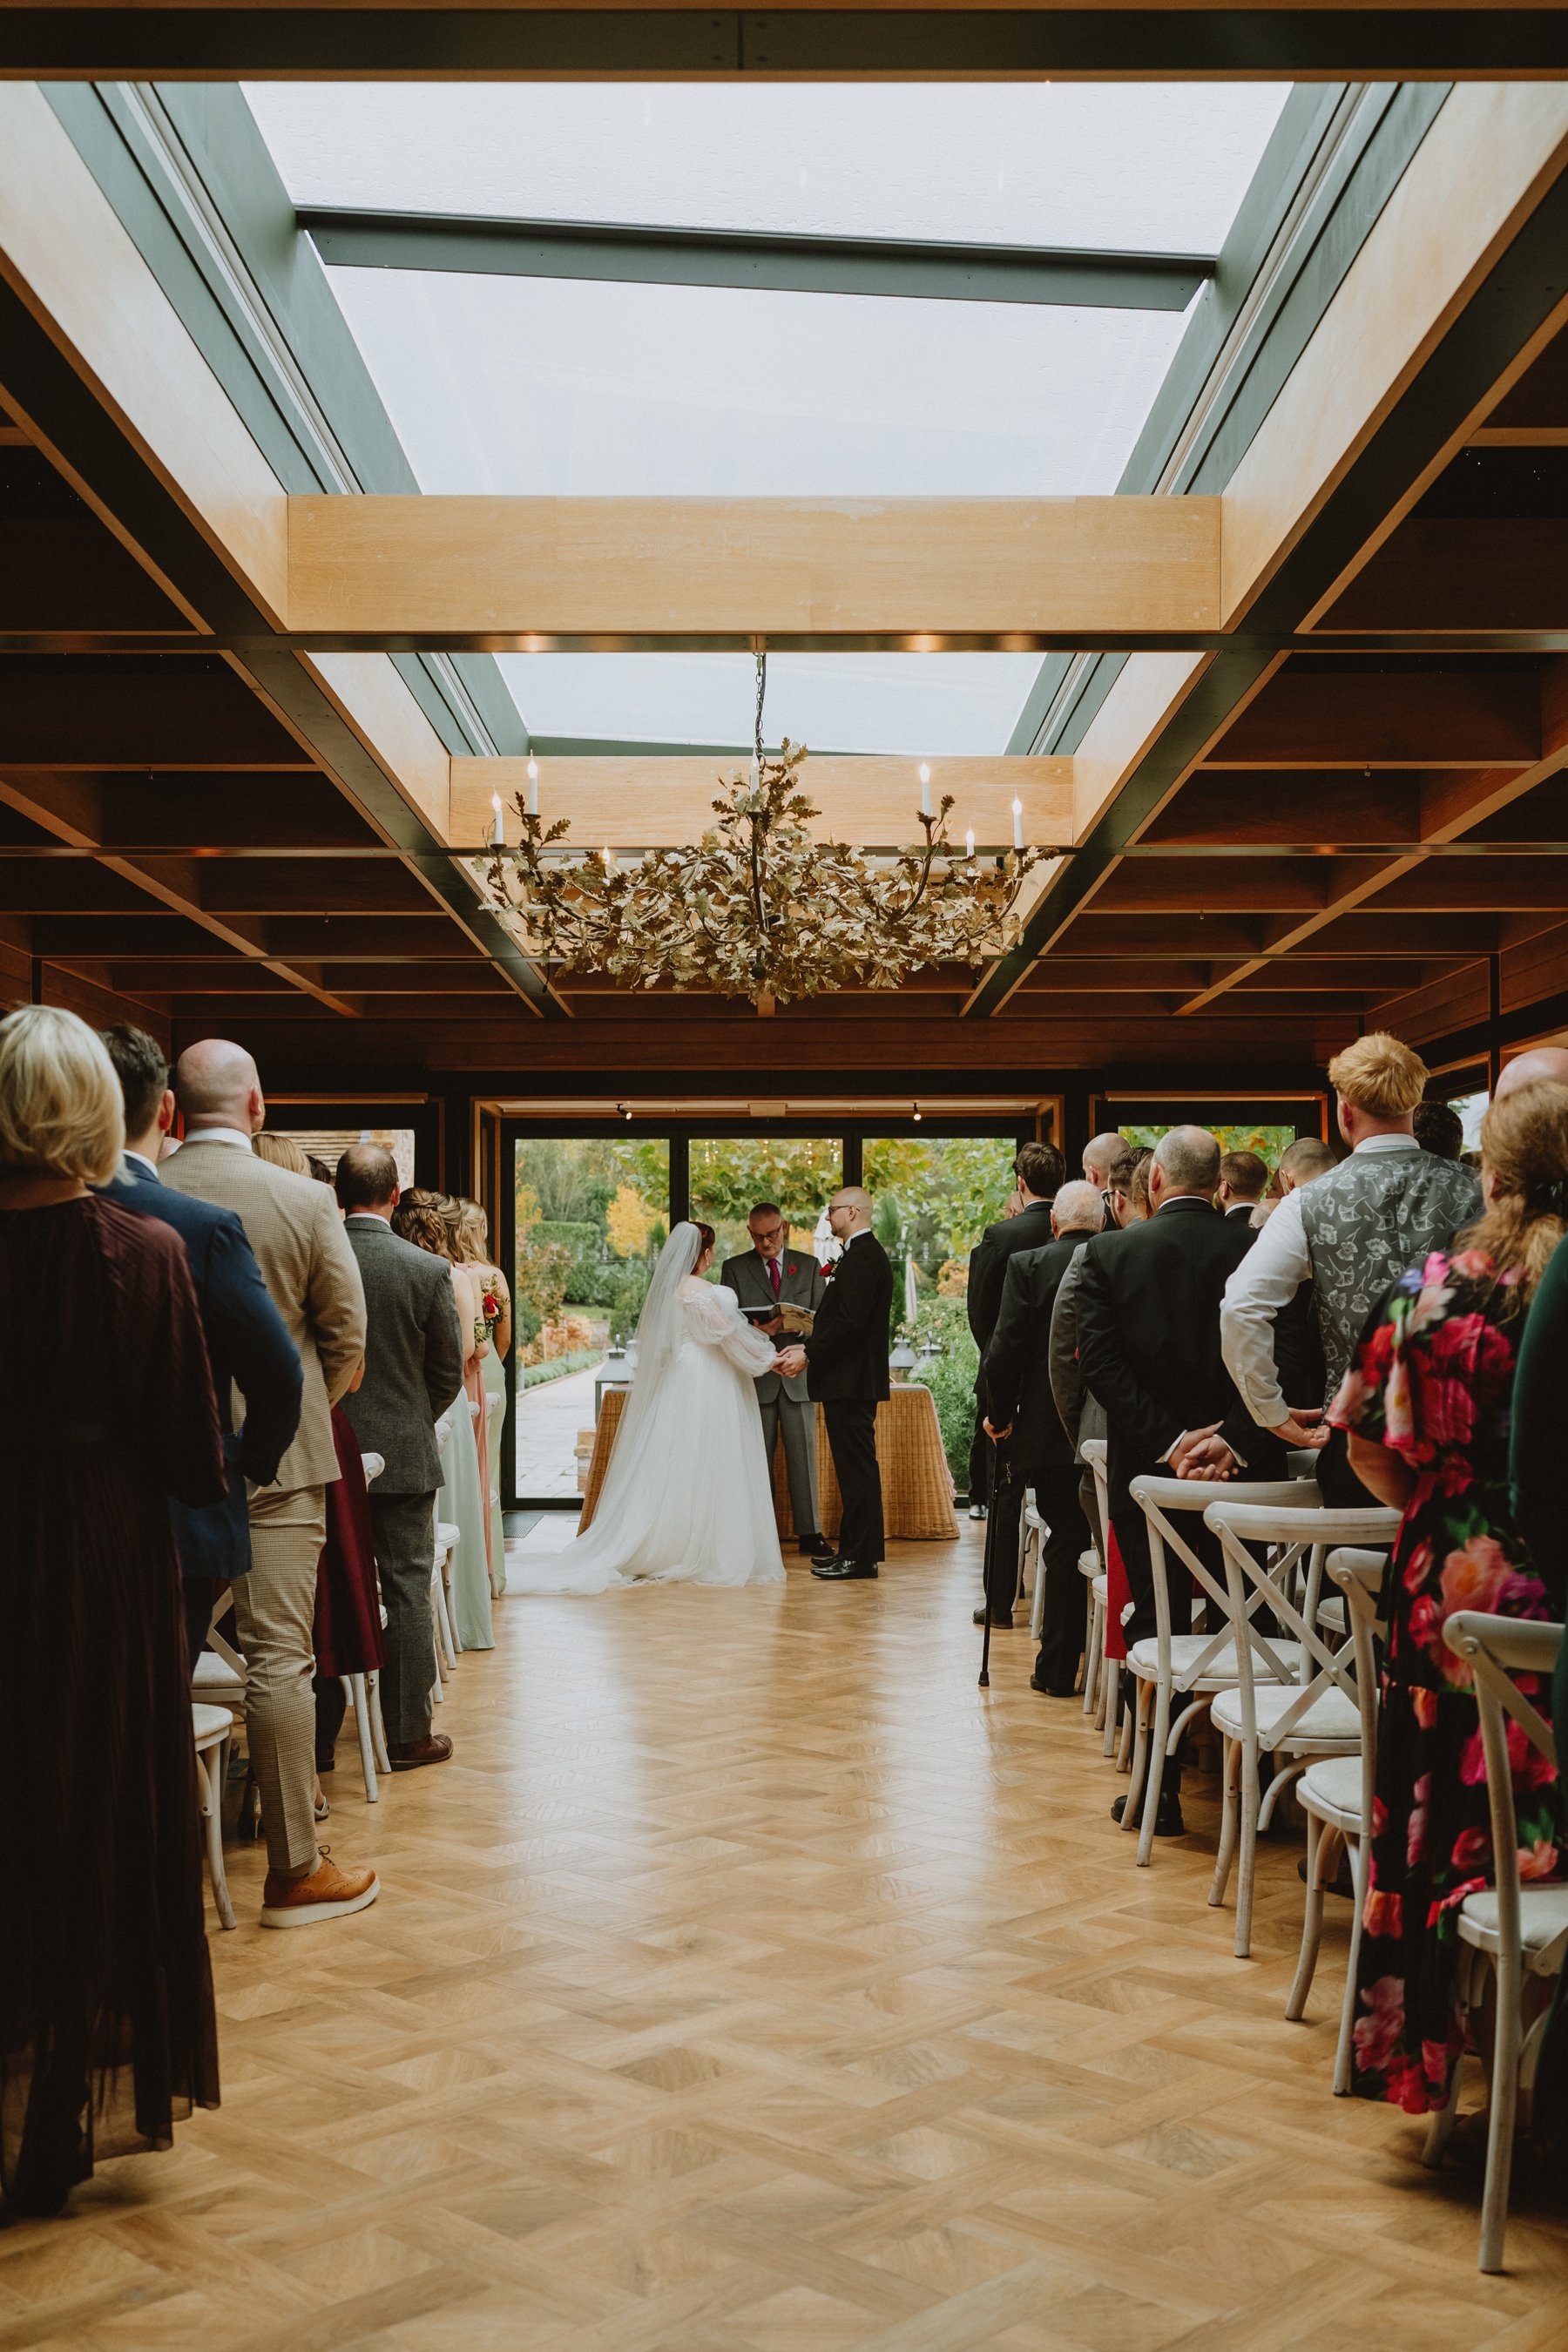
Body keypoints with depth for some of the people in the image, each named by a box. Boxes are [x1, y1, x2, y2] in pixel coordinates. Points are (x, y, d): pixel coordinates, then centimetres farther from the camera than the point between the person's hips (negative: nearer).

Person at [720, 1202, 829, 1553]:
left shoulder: (809, 1266, 12)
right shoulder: (734, 1268, 8)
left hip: (798, 1374, 1)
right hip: (755, 1375, -1)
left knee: (803, 1454, 0)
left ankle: (808, 1533, 4)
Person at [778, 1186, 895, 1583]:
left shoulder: (862, 1256, -16)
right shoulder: (864, 1253, 18)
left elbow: (851, 1322, -23)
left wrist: (809, 1355, -17)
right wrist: (808, 1347, 11)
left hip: (851, 1381, -11)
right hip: (852, 1379, 11)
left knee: (857, 1467, -6)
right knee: (854, 1466, 13)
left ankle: (861, 1556, -3)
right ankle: (854, 1548, 20)